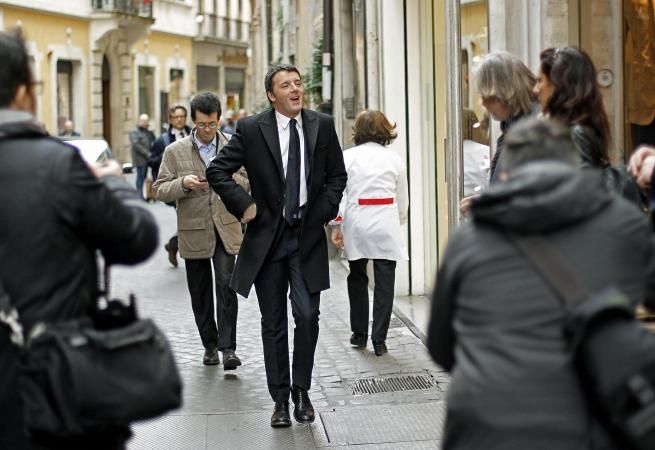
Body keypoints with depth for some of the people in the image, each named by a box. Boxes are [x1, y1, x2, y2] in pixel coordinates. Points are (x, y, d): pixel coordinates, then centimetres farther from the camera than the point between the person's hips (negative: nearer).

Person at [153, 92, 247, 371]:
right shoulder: (175, 151, 1)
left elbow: (247, 184, 9)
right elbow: (160, 190, -1)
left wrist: (231, 178, -13)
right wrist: (183, 183, -20)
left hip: (225, 230, 0)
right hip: (193, 232, 1)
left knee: (226, 286, -12)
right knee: (200, 292, 9)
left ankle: (227, 348, -10)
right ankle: (210, 345, 23)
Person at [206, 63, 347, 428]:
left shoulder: (322, 125, 3)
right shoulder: (251, 129, -4)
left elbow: (337, 175, 13)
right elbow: (217, 171, 1)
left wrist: (326, 210, 0)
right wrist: (243, 205, -7)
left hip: (308, 237, 1)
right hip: (268, 237, 0)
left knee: (307, 316, -7)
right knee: (274, 324, 7)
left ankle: (302, 391, 11)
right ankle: (281, 399, 18)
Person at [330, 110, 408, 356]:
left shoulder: (348, 156, 1)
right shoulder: (395, 159, 7)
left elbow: (340, 192, -5)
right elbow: (402, 200, 11)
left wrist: (337, 225, -3)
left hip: (356, 222, 0)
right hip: (386, 223, 0)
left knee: (357, 278, 16)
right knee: (384, 280, 2)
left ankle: (359, 333, 21)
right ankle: (379, 339, 1)